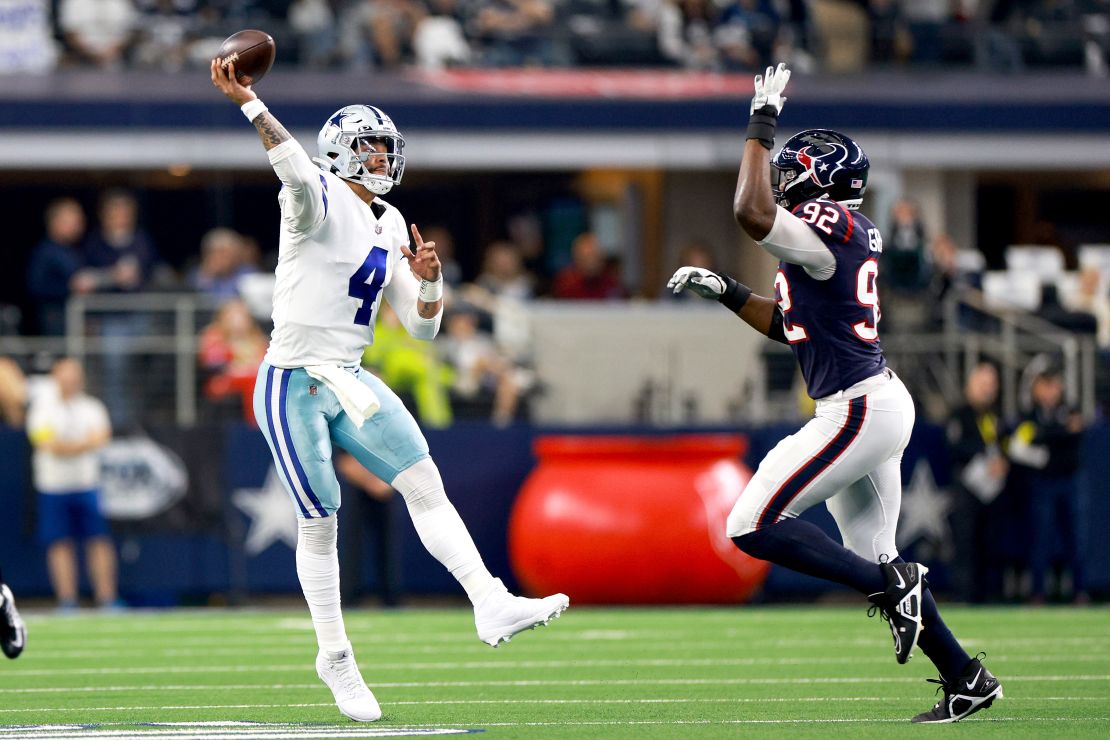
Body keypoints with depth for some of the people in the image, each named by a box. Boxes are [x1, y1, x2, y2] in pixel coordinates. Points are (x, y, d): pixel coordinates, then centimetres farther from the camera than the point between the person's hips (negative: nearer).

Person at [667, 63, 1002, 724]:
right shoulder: (850, 234, 15)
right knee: (872, 556, 16)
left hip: (858, 411, -10)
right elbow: (787, 324, 25)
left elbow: (752, 214, -31)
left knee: (754, 526, -11)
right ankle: (967, 680, 18)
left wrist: (762, 124, -21)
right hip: (879, 404, 10)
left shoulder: (828, 226, -14)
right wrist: (725, 291, 18)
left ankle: (893, 586, -10)